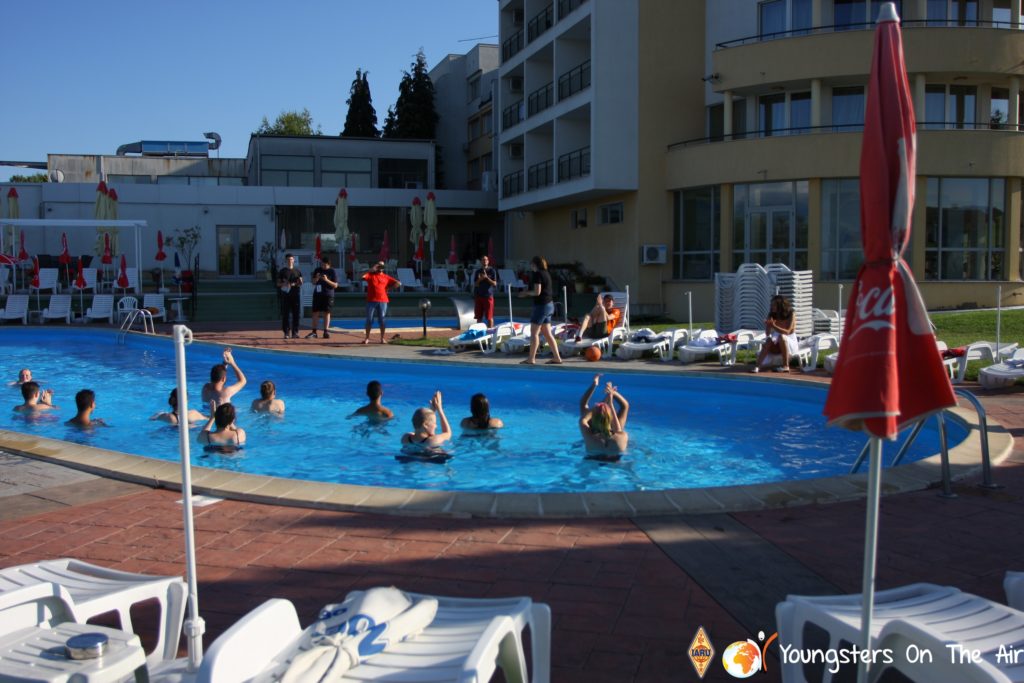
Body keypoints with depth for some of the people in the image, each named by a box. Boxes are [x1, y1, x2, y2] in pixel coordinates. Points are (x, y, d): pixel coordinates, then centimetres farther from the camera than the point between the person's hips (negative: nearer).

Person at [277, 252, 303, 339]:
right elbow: (278, 283, 6)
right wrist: (284, 284, -14)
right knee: (285, 314, -3)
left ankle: (295, 332, 5)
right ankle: (286, 333, 1)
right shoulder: (282, 271, 7)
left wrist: (294, 284, -8)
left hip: (295, 295, 2)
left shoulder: (297, 271, 13)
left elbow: (301, 283, 13)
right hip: (285, 295, -2)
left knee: (296, 314, 0)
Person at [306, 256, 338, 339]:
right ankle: (314, 332, 3)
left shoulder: (332, 272, -1)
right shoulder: (317, 270, 9)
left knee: (326, 313, 0)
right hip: (317, 294, 3)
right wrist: (316, 278, -8)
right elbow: (313, 283, 13)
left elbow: (335, 285, -4)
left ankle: (326, 332, 5)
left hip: (328, 295, -3)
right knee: (315, 312, 0)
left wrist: (327, 280, -18)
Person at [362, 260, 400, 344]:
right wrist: (372, 269, -11)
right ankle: (367, 338, 7)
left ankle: (382, 338, 9)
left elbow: (398, 283, 8)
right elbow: (362, 276, -14)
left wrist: (389, 288, 3)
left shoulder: (386, 277, 10)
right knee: (369, 320, 1)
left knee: (382, 320, 2)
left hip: (383, 301, 1)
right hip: (371, 301, -1)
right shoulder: (370, 274, 7)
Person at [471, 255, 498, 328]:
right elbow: (475, 284, 6)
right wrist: (479, 280, -13)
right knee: (479, 317, 5)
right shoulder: (477, 271, 10)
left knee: (489, 316, -3)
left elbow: (495, 284, -4)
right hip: (478, 296, 3)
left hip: (488, 296, -3)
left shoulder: (492, 271, 2)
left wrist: (487, 277, -15)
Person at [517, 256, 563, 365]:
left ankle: (531, 359, -2)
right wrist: (527, 292, 13)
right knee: (547, 333, 11)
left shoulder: (537, 274, -13)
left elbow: (537, 292, -19)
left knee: (534, 332, -3)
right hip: (549, 304, 9)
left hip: (541, 305, -9)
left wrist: (526, 292, -3)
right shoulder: (546, 273, 14)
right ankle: (557, 358, 10)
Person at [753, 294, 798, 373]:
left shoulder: (790, 315, -13)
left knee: (781, 337, -35)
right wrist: (768, 325, -26)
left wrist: (774, 326, -37)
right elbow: (768, 334, -5)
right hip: (778, 344, 4)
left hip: (790, 343, -4)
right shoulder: (772, 315, -2)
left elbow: (787, 332, -24)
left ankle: (786, 366, -32)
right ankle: (757, 365, -40)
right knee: (769, 340, -29)